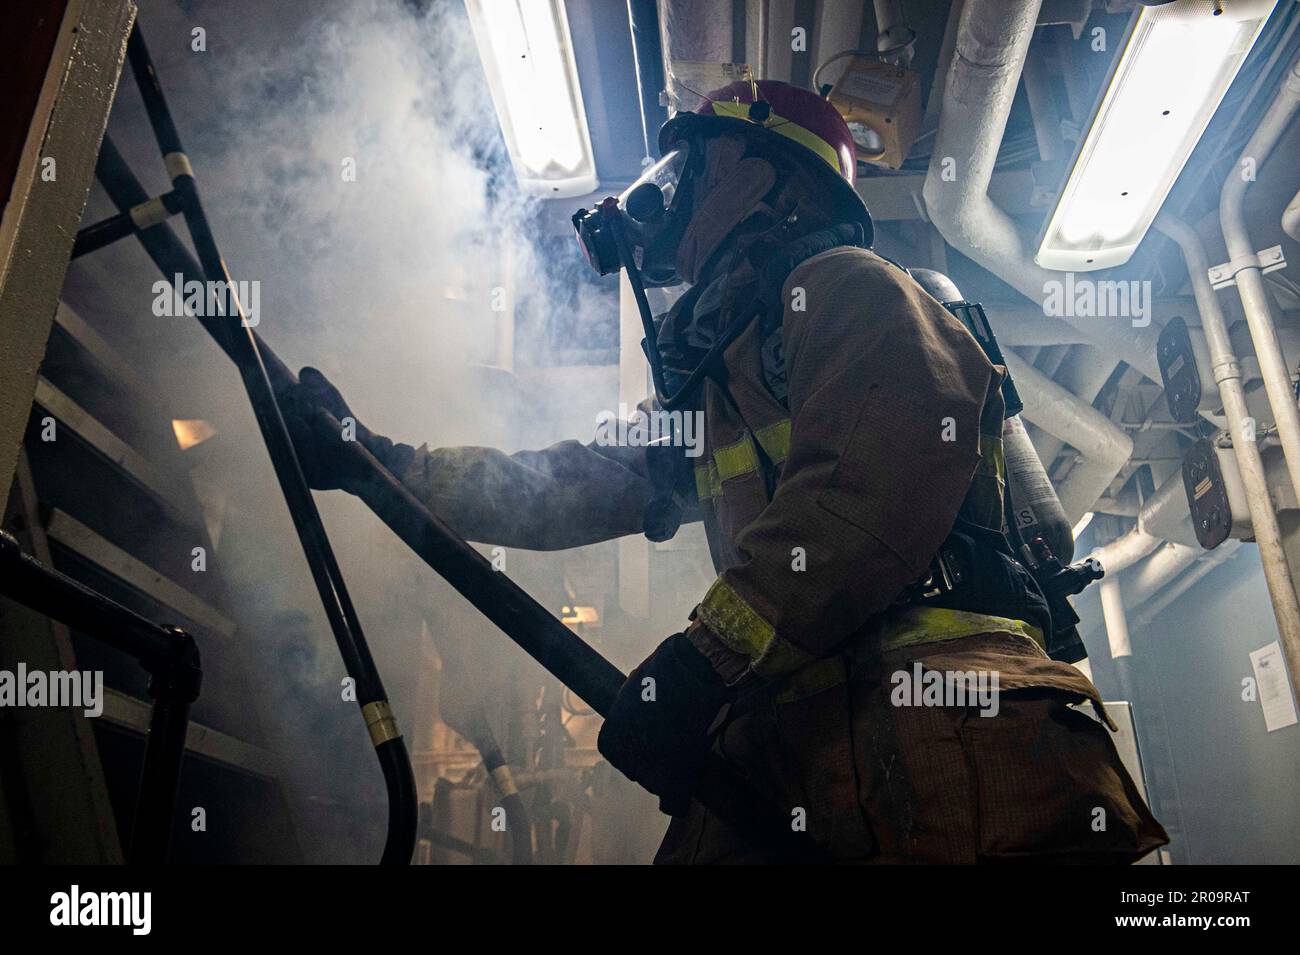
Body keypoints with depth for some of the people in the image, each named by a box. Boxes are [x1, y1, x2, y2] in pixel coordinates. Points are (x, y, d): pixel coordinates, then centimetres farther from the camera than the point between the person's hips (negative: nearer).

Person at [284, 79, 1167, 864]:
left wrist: (705, 655, -18)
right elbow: (580, 487, 28)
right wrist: (380, 462, 25)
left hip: (928, 702, -7)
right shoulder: (718, 382, 29)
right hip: (784, 728, 7)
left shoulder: (844, 285, 3)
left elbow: (879, 484, -14)